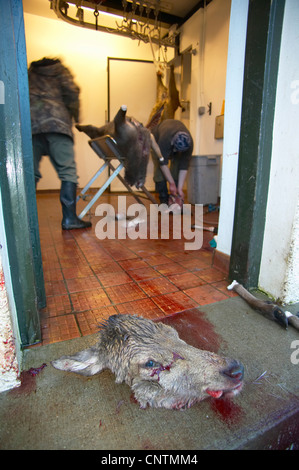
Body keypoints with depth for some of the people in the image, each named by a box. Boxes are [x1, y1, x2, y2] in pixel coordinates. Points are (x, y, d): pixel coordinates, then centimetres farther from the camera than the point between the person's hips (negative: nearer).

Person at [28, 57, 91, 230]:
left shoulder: (29, 72, 32)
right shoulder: (60, 70, 23)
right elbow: (71, 92, 5)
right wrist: (75, 116, 15)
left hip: (29, 125, 4)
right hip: (56, 123, -4)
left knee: (30, 173, 4)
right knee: (68, 172, -7)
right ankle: (69, 218, -14)